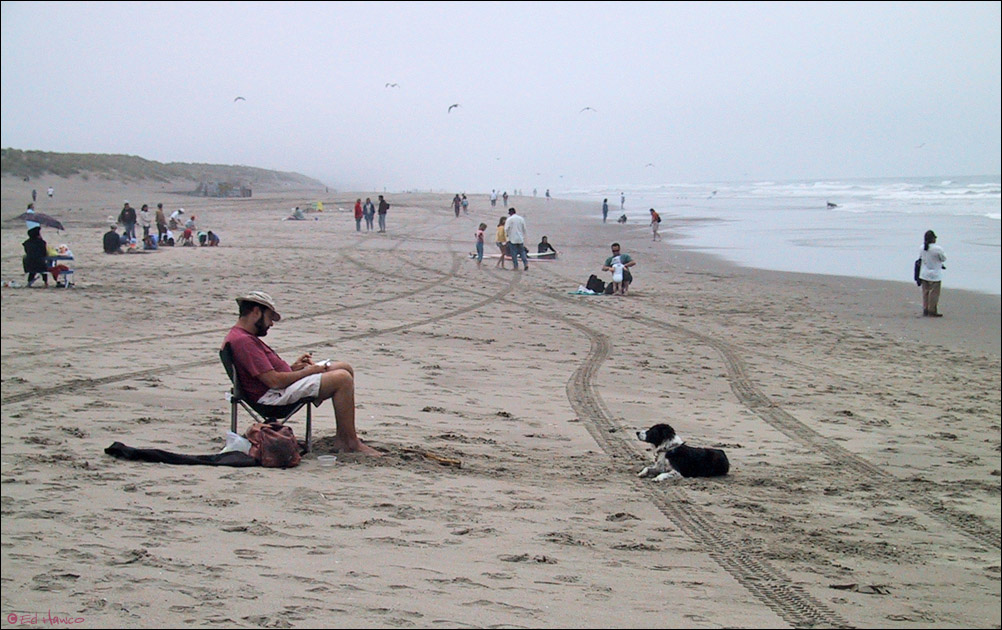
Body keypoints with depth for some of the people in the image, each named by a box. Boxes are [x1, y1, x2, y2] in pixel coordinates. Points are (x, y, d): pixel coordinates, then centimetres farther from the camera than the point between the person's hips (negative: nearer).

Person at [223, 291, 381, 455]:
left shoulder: (242, 336, 16)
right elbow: (274, 381, -24)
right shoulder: (243, 341, -20)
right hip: (273, 396, -12)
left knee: (345, 368, 9)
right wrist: (307, 372, -11)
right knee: (342, 379, -21)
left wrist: (293, 367, 6)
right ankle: (351, 443, -12)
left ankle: (342, 439, 5)